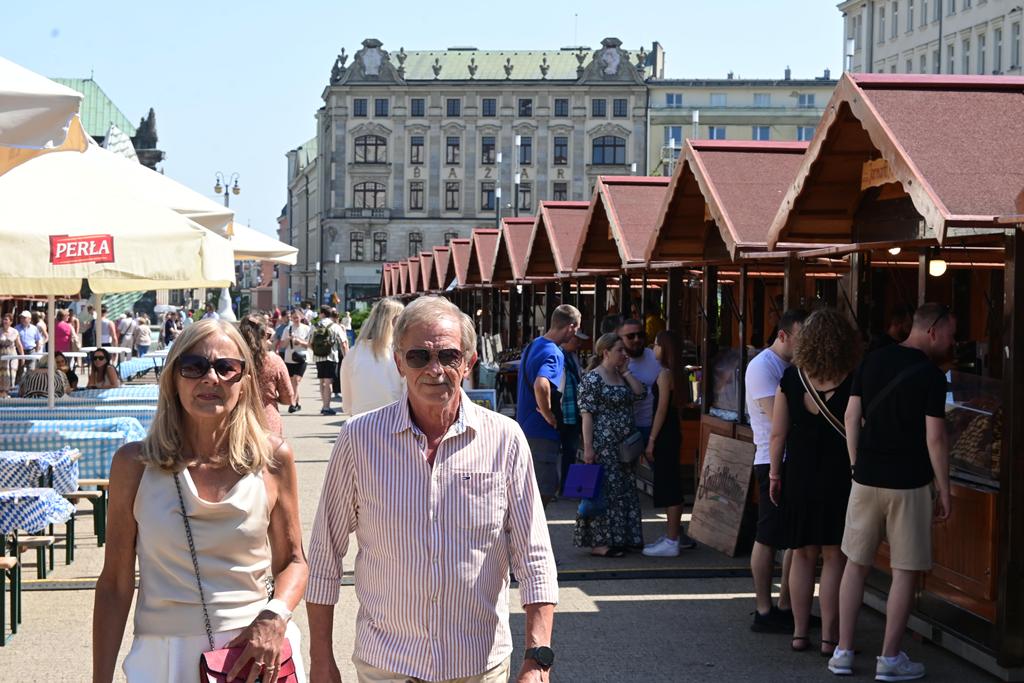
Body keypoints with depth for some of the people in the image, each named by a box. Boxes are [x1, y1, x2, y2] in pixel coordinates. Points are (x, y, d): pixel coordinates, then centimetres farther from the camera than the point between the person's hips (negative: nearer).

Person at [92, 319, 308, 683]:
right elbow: (114, 584, -1)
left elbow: (293, 561, 6)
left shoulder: (273, 458, -3)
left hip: (255, 652, 1)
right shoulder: (135, 463, -4)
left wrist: (275, 618, -13)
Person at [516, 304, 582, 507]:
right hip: (542, 433, -10)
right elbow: (541, 385, -37)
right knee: (546, 489, -3)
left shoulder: (533, 345, 11)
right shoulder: (554, 354, -20)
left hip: (526, 427, 10)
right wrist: (549, 415, -23)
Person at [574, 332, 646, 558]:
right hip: (602, 446, -9)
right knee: (603, 491, -6)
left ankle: (617, 539, 18)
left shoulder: (621, 376, 15)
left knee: (624, 491, 10)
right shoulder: (592, 378, -11)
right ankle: (598, 543, -1)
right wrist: (588, 447, -19)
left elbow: (640, 393, 3)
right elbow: (587, 414, -15)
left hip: (623, 445, 9)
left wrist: (626, 371, 2)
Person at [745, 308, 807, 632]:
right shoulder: (763, 366, -10)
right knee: (768, 538, -3)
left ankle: (785, 607, 20)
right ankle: (764, 611, 3)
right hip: (774, 462, -9)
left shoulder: (795, 366, 16)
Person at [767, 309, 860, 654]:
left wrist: (775, 474, 9)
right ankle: (829, 636, 8)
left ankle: (799, 633, 17)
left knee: (802, 555, 12)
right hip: (840, 478, -2)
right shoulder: (854, 383, -10)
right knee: (834, 557, 6)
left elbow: (778, 433, -1)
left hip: (799, 474, 2)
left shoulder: (790, 379, -4)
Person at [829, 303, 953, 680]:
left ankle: (843, 652, 15)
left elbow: (852, 416, 8)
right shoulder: (930, 375, -10)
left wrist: (857, 466, 15)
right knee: (905, 571, 5)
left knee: (856, 564, 13)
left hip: (867, 479, 5)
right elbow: (935, 439, -12)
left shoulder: (872, 362, 7)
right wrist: (944, 491, -4)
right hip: (909, 483, -5)